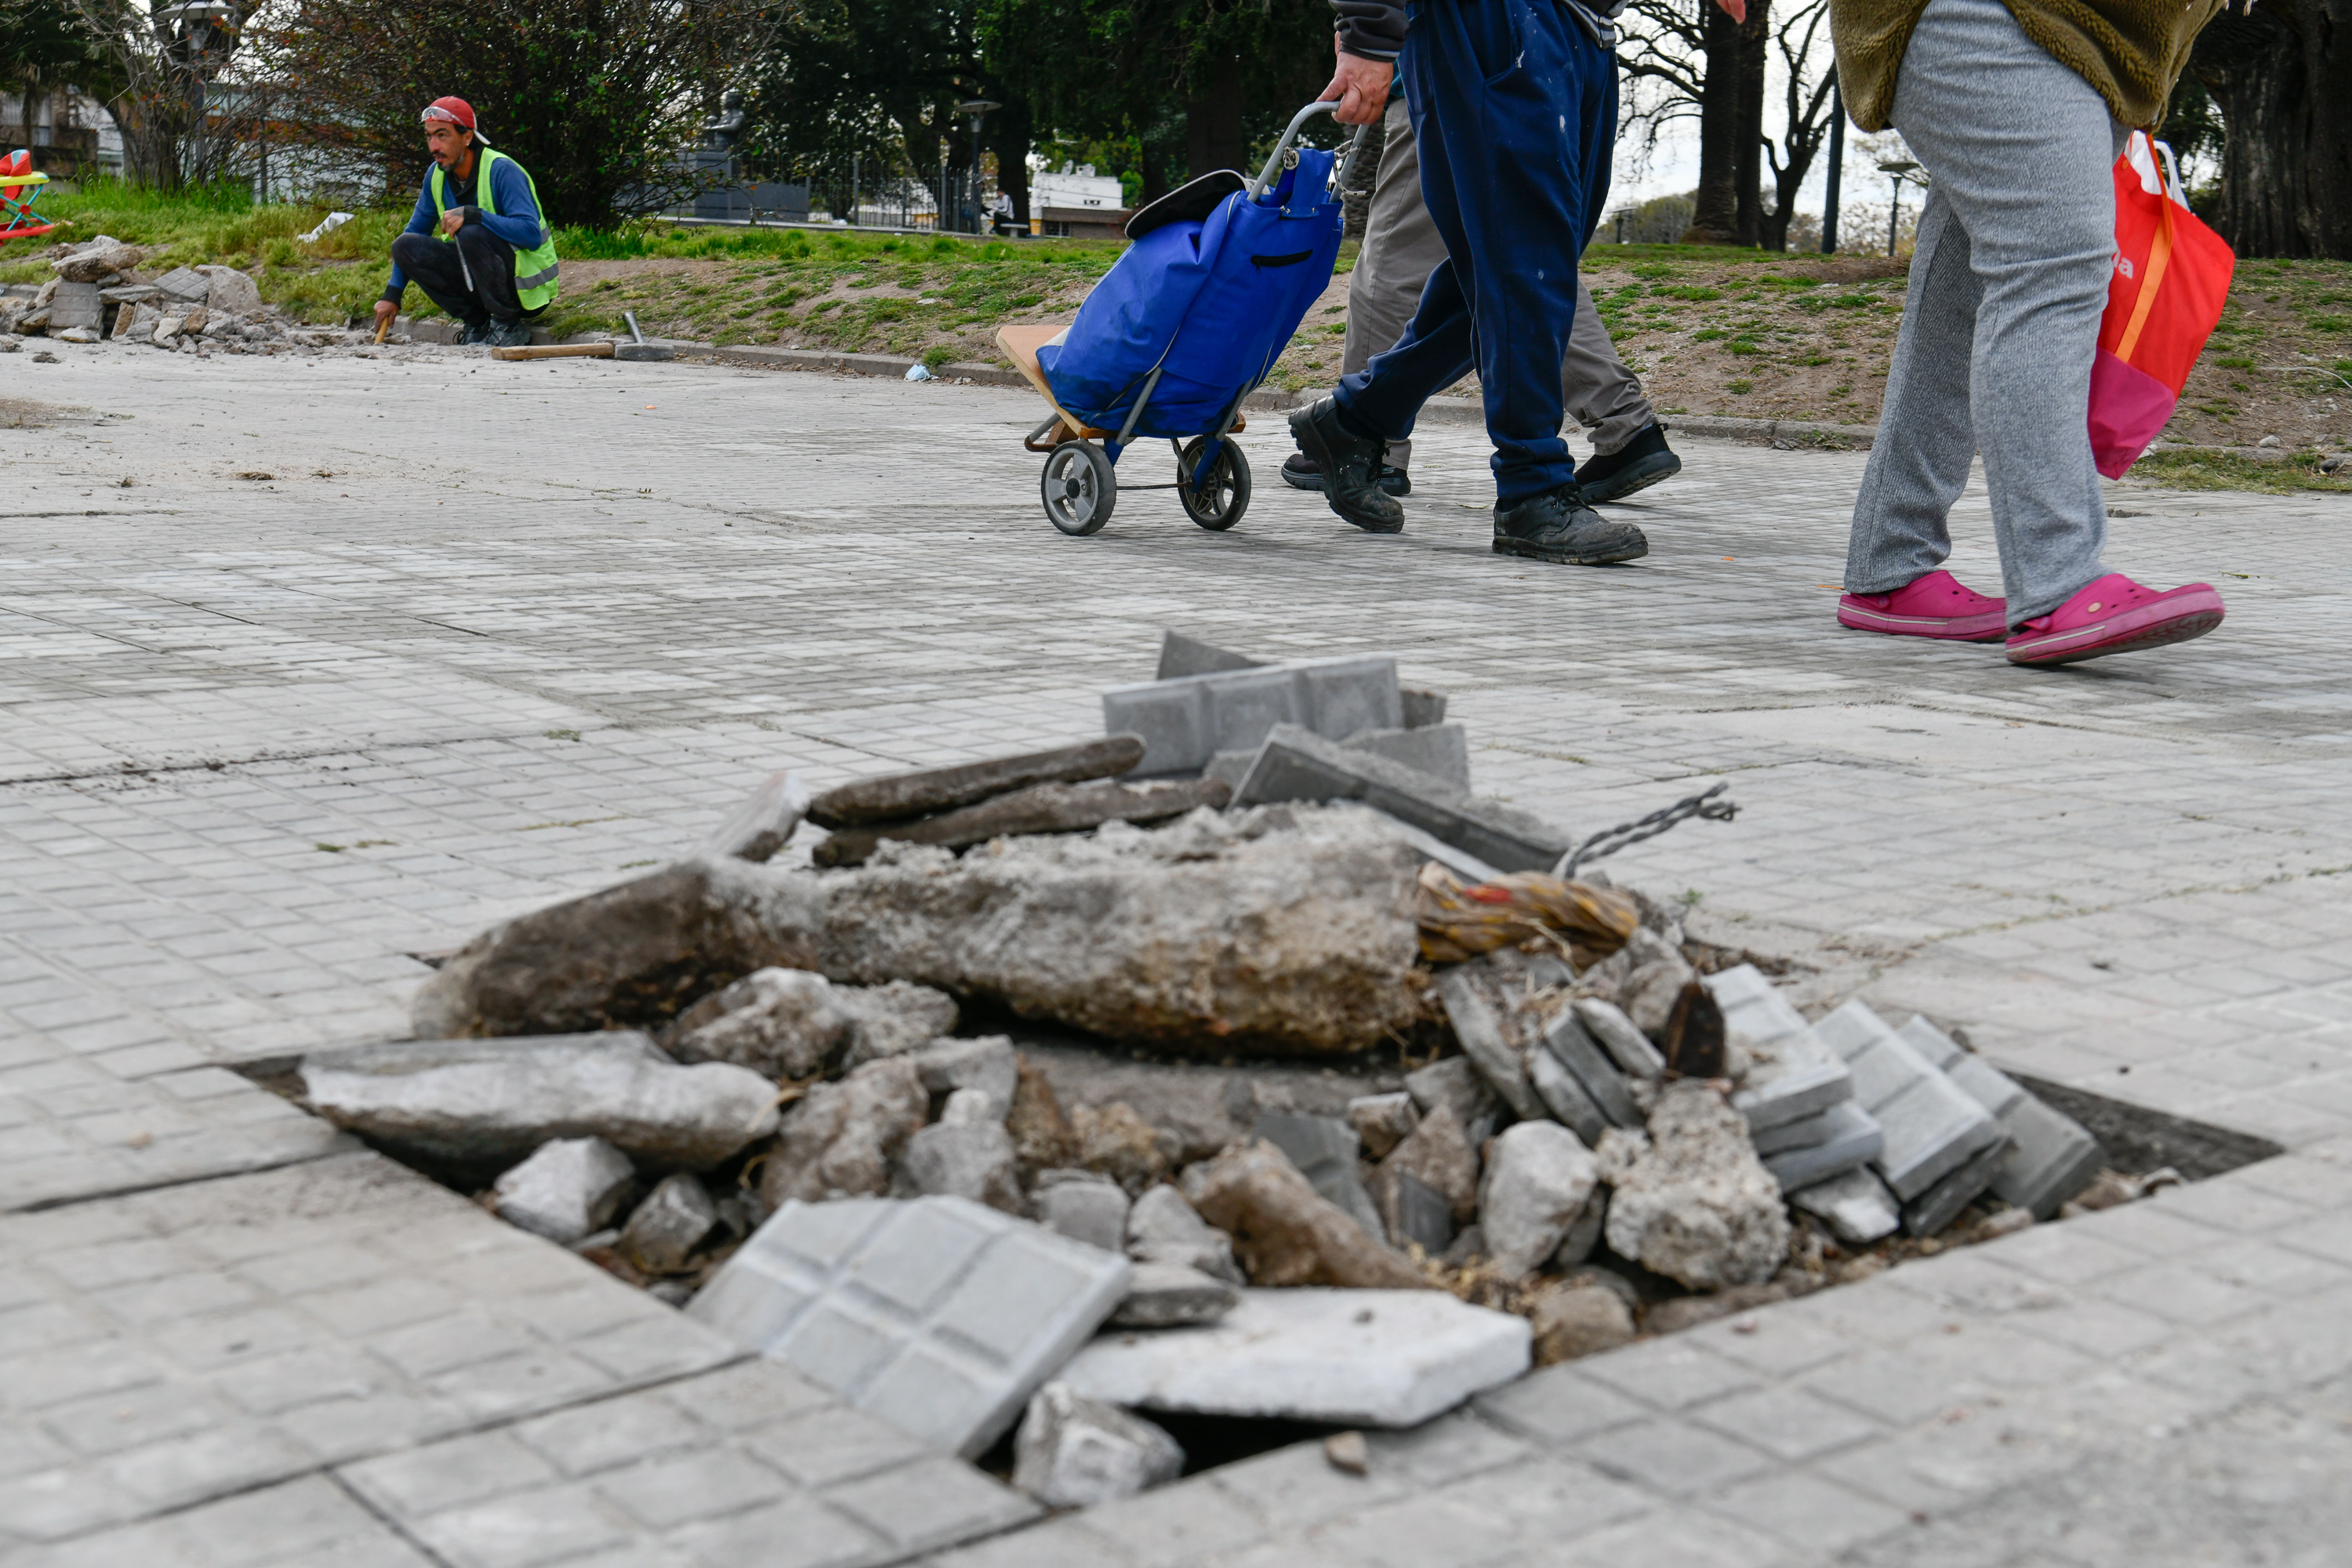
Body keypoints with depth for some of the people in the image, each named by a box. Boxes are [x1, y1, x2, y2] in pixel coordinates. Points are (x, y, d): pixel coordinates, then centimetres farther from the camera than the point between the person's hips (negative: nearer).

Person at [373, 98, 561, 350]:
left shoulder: (501, 171, -20)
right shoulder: (436, 175, 2)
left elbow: (532, 234, -32)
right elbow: (414, 231, 13)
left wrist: (471, 215, -38)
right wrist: (392, 295, 6)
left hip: (526, 289, -7)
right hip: (479, 277, 7)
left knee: (471, 233, -32)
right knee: (405, 245, -8)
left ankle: (508, 325, -14)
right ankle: (477, 324, -2)